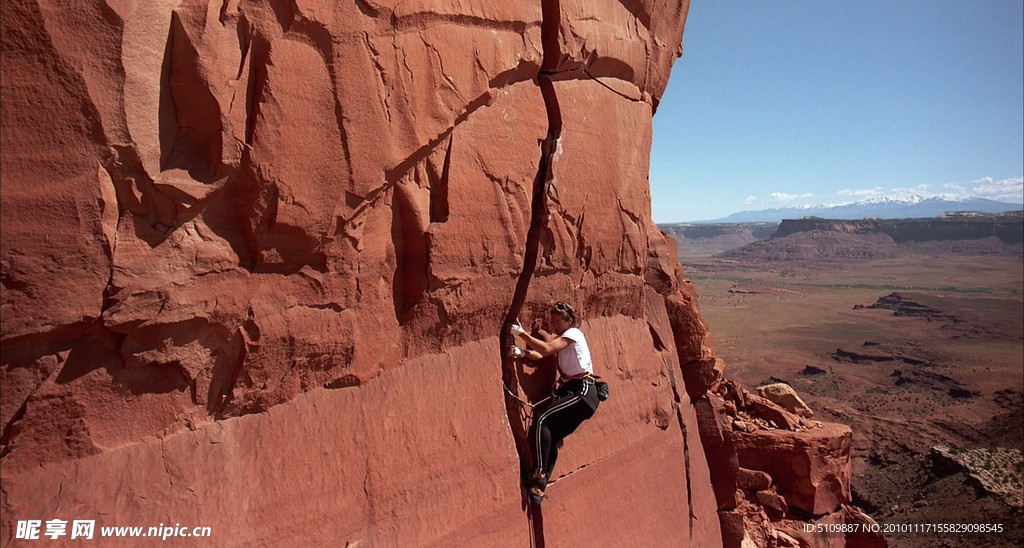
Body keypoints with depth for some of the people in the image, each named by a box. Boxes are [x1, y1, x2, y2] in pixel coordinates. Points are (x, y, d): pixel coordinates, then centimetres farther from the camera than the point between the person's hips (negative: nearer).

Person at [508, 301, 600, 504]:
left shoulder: (573, 334, -8)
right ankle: (539, 487, 7)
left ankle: (539, 474, -17)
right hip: (572, 390, 10)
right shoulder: (561, 338, 19)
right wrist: (522, 353, -19)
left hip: (582, 391, -10)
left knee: (541, 419, -20)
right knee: (551, 438, 4)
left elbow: (547, 349, -25)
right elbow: (541, 354, 0)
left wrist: (522, 333, -22)